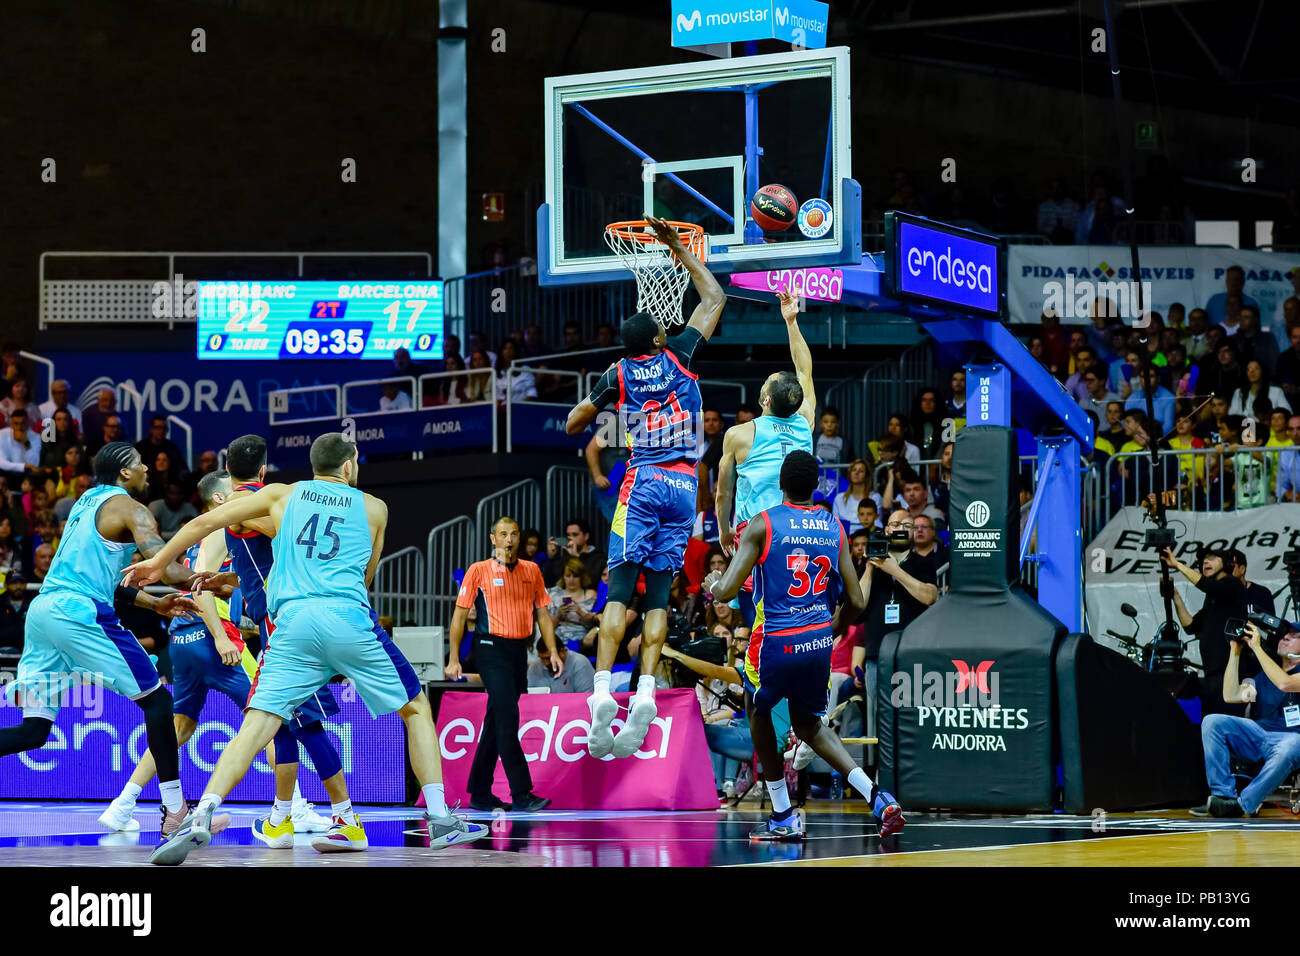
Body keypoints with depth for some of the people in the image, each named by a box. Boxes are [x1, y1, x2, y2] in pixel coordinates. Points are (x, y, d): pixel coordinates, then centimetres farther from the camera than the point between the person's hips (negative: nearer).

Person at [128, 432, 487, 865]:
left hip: (293, 621, 1)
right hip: (350, 619, -1)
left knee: (255, 727, -5)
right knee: (416, 708, 17)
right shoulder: (373, 508, 20)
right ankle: (440, 820, 11)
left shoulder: (283, 495, 21)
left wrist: (157, 562, 31)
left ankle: (199, 821, -25)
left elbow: (204, 522, 19)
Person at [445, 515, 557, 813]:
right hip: (491, 649, -5)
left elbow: (542, 613, 16)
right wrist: (454, 659, -5)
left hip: (519, 651, 5)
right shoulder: (479, 570, -1)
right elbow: (460, 615, 0)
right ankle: (521, 795, -18)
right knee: (507, 720, -15)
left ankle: (480, 794, 17)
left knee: (496, 723, 10)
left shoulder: (531, 571, 12)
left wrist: (553, 652, 6)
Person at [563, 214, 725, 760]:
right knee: (658, 594, 2)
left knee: (620, 589, -5)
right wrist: (680, 250, 22)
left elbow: (573, 426, 13)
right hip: (683, 486, 2)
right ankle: (646, 691, -15)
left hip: (642, 483, -2)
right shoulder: (678, 357, 5)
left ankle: (603, 689, -22)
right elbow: (714, 299, 17)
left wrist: (600, 402, 29)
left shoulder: (619, 375, 3)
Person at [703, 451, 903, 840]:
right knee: (809, 724, 24)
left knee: (758, 710, 24)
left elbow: (725, 592, -12)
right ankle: (877, 798, 3)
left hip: (776, 642, -4)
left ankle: (783, 818, 21)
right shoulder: (834, 529, 4)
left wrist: (712, 584, 12)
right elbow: (856, 602, 5)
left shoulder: (762, 525, -9)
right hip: (819, 640, 4)